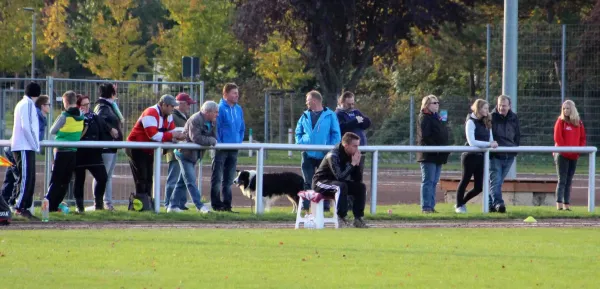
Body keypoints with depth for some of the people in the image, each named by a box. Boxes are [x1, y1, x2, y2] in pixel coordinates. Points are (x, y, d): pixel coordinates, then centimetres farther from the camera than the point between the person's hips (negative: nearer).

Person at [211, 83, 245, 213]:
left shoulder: (238, 109, 9)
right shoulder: (220, 108, -11)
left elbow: (242, 128, 17)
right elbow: (216, 128, -12)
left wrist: (239, 141, 6)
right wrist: (219, 143, -14)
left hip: (234, 149, 7)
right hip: (221, 148, -6)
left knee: (229, 179, 10)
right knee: (217, 178, -2)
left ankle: (227, 204, 14)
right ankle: (216, 204, 0)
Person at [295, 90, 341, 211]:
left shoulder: (330, 116, -1)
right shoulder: (305, 116, 11)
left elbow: (336, 134, -3)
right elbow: (298, 132, 17)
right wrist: (301, 143, -1)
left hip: (324, 155, -3)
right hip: (308, 154, 3)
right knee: (307, 182, 4)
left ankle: (325, 205, 7)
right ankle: (305, 205, 7)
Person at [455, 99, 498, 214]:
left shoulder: (486, 122, 10)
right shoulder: (471, 122, -11)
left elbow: (490, 139, 14)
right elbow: (472, 142, -20)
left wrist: (493, 144, -10)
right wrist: (489, 144, -24)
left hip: (481, 157, 7)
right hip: (470, 156, -7)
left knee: (479, 187, 6)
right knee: (465, 181, 4)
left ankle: (462, 203, 26)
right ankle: (459, 205, 18)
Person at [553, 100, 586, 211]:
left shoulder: (578, 123, 10)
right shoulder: (561, 121, -3)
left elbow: (582, 138, 13)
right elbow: (557, 137, -10)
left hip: (574, 156, 5)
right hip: (562, 155, -5)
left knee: (569, 181, 7)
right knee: (562, 180, -10)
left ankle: (566, 204, 9)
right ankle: (559, 204, -15)